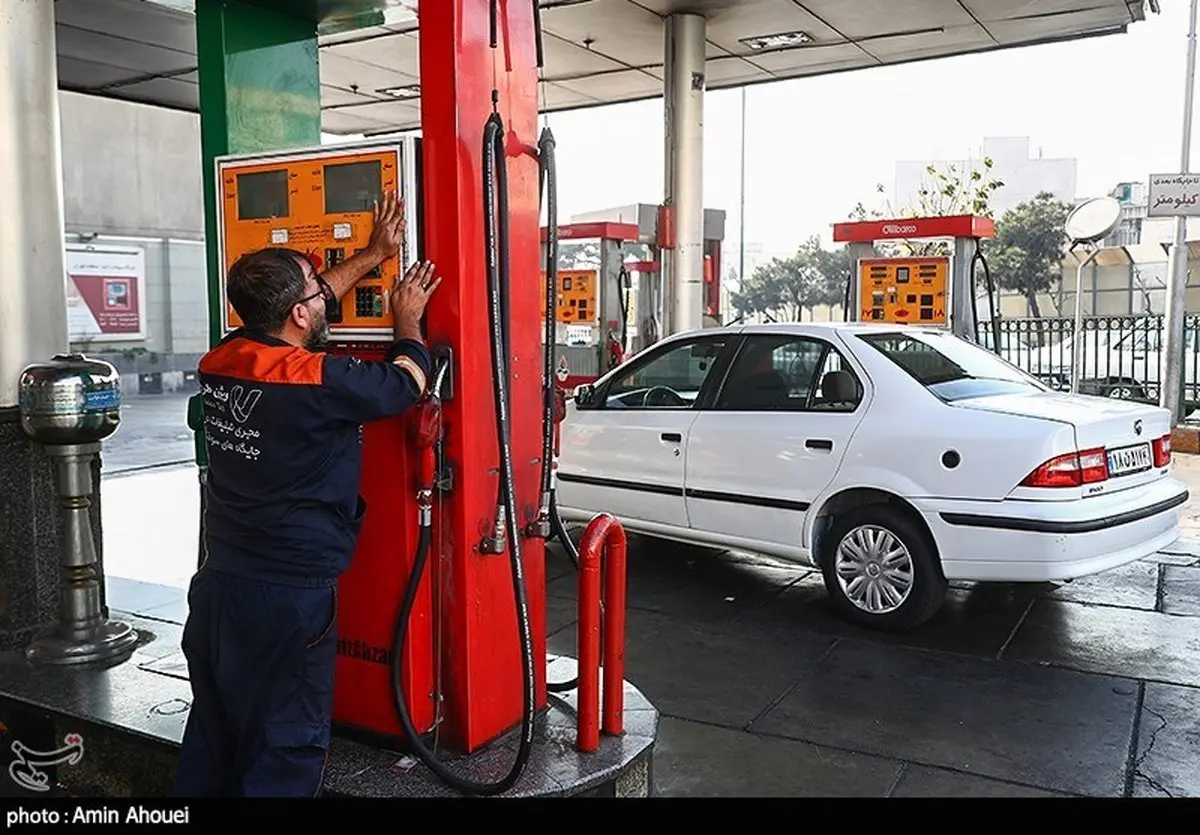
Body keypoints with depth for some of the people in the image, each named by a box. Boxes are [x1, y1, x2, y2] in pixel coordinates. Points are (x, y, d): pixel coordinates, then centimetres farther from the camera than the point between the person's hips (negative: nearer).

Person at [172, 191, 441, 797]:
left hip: (216, 587, 7)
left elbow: (288, 304, 17)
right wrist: (408, 319, 16)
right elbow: (407, 382, -3)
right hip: (290, 597, -7)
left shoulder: (219, 361, 1)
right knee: (285, 753, 6)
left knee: (211, 740, 21)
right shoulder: (320, 382, -20)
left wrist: (373, 255, 24)